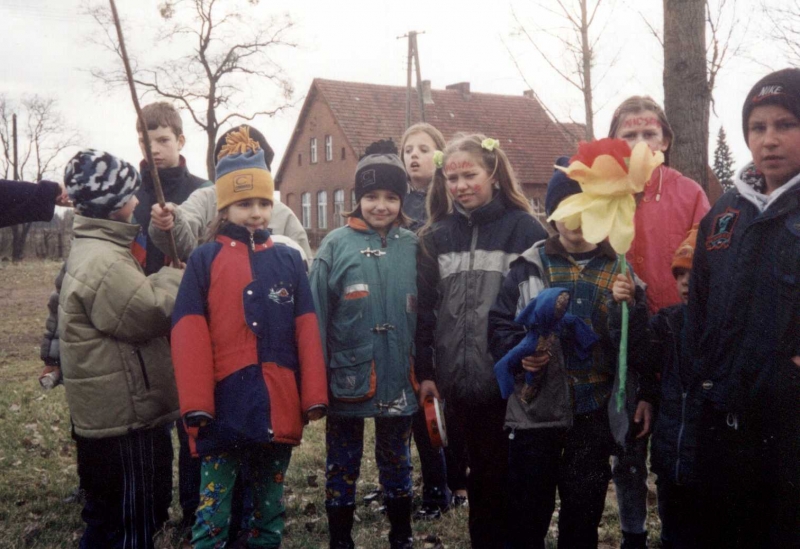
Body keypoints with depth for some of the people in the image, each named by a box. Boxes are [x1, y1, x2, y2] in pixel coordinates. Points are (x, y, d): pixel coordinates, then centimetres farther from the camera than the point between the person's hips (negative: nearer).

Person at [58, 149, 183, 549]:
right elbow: (153, 313, -20)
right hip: (124, 419, -11)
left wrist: (165, 279, 5)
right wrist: (174, 276, -5)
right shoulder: (103, 262, -23)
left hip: (112, 414, 11)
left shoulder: (95, 250, 14)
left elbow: (135, 307, 19)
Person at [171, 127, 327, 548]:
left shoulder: (289, 260, 9)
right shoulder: (205, 259, 0)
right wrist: (195, 403, -13)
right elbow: (189, 334, -6)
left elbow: (306, 331, 6)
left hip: (278, 408, 3)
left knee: (270, 504, 15)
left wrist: (313, 396, 0)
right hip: (224, 405, -3)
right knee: (214, 509, 3)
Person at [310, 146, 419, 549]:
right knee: (342, 465, 11)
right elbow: (317, 316, -6)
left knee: (396, 462, 18)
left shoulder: (412, 247, 1)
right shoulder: (336, 245, -6)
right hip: (348, 380, -2)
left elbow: (423, 315, 6)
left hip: (399, 380, 2)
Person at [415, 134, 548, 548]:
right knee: (480, 473, 13)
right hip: (460, 378, 3)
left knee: (510, 474, 4)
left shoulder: (525, 229, -2)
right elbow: (424, 308, 8)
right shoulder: (436, 237, 8)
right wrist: (425, 372, 4)